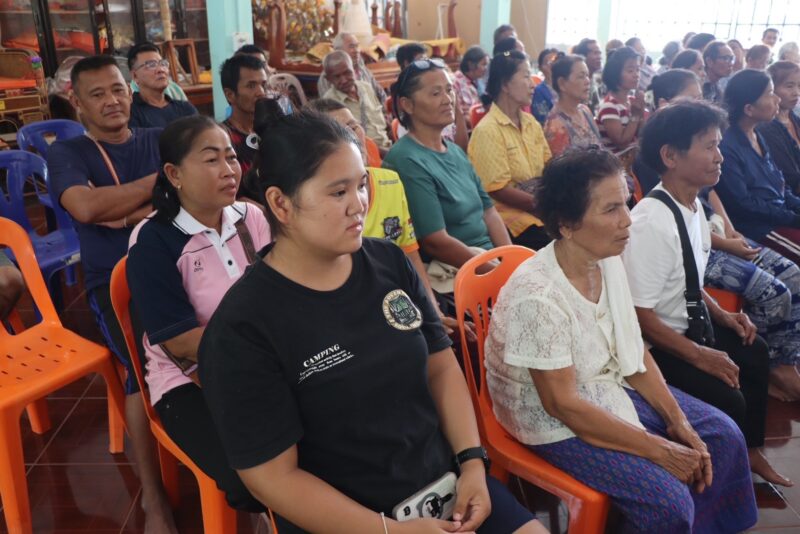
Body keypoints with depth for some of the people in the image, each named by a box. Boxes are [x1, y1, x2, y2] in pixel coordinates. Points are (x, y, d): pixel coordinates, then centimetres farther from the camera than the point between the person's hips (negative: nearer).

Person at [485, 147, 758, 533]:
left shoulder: (609, 262, -6)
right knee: (668, 502, -19)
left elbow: (634, 352, 4)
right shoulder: (536, 296, -30)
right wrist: (659, 449, -20)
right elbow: (562, 403, -25)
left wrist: (678, 421, -3)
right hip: (556, 421, -8)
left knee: (723, 435, 6)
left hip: (612, 388, 8)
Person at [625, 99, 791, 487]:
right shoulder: (651, 223, -29)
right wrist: (700, 355, -23)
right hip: (654, 344, -10)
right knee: (727, 398, -19)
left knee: (754, 353, 21)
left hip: (689, 326, 10)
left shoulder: (694, 206, 0)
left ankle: (750, 451, 40)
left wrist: (721, 315, 5)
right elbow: (639, 314, -28)